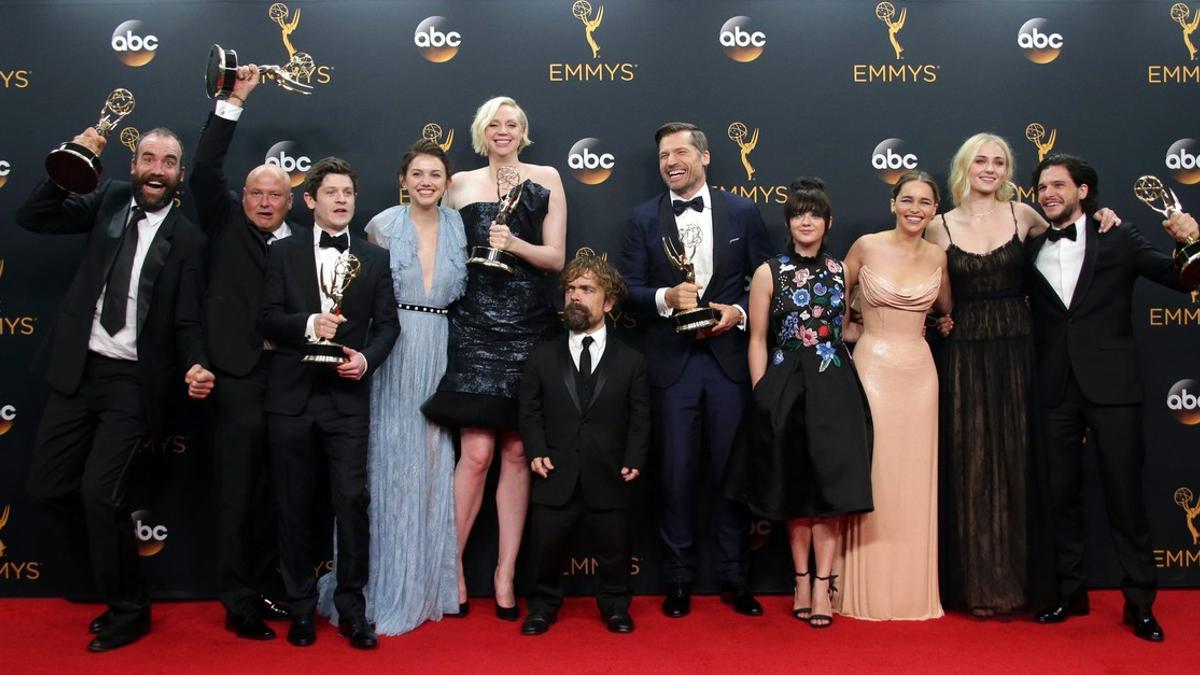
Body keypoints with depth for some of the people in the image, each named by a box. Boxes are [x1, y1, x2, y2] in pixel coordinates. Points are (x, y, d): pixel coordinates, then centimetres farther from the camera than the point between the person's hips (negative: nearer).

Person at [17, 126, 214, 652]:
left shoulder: (187, 239, -4)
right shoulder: (109, 199, 6)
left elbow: (187, 321, -5)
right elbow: (31, 217, 0)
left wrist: (196, 366, -25)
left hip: (133, 382, -4)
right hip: (78, 369, 5)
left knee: (99, 491, -12)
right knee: (46, 485, 7)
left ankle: (127, 609, 10)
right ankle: (106, 576, 31)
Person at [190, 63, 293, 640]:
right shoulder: (225, 223, 8)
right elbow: (205, 170, -4)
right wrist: (234, 101, -6)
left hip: (287, 374, 3)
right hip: (237, 373, -2)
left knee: (271, 488, 10)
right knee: (238, 490, 2)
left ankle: (267, 588, 22)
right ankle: (238, 601, 10)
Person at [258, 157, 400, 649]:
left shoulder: (375, 259, 9)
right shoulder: (283, 253, 8)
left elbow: (387, 323, 5)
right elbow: (267, 319, 1)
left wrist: (367, 358, -12)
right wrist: (308, 324, -17)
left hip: (347, 396, 0)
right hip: (292, 396, 1)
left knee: (352, 500, -5)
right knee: (295, 506, 8)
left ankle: (351, 608, 9)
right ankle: (301, 607, 22)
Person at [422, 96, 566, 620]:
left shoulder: (545, 179, 9)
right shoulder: (459, 184, 10)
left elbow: (556, 258, 3)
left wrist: (514, 244, -12)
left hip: (528, 325, 1)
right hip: (474, 324, 0)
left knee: (516, 451, 3)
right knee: (477, 451, -8)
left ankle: (506, 573, 12)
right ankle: (452, 564, 9)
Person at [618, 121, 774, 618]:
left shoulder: (743, 212, 6)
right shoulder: (643, 218, 5)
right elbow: (629, 289, 1)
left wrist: (738, 312, -9)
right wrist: (666, 297, -17)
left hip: (729, 358, 0)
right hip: (672, 363, 0)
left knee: (732, 470, 7)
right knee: (677, 473, 6)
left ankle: (734, 576, 21)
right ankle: (679, 579, 20)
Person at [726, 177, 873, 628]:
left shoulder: (841, 271, 7)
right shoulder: (768, 273, 0)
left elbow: (847, 326, 17)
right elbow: (758, 341, 0)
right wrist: (763, 397, -5)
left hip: (834, 387, 2)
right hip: (785, 388, -1)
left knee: (830, 486, -1)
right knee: (794, 489, 7)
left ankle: (823, 584, 7)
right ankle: (802, 580, 19)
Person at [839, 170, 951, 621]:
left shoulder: (938, 256, 5)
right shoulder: (867, 246, -4)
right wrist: (849, 329, 4)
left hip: (919, 371, 3)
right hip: (872, 367, -3)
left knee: (915, 480, 8)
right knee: (873, 477, 1)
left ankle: (914, 591, 20)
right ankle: (869, 593, 13)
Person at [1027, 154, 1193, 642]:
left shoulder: (1118, 240, 2)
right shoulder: (1031, 250, 9)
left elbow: (1182, 280, -4)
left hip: (1110, 385, -3)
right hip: (1056, 389, 3)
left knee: (1125, 493, 2)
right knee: (1062, 494, 10)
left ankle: (1140, 602, 14)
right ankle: (1071, 592, 24)